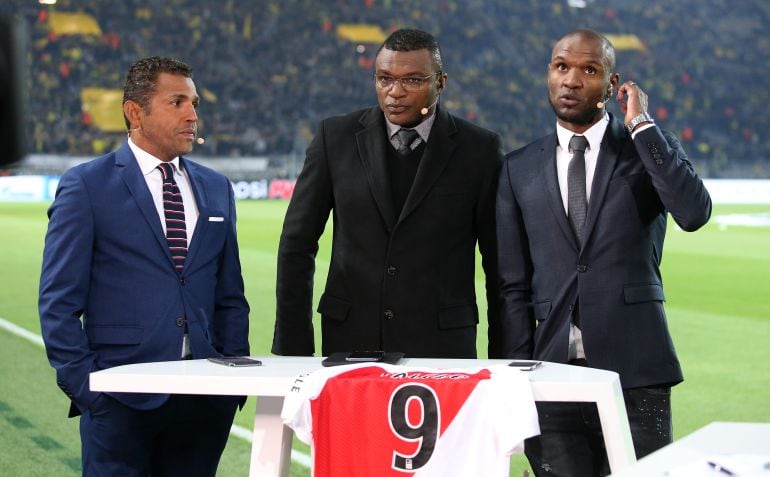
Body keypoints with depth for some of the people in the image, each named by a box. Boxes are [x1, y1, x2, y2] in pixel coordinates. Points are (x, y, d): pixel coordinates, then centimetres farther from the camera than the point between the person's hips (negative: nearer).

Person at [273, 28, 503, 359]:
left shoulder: (479, 149, 0)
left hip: (442, 342, -1)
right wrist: (293, 346, 2)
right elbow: (297, 244, 5)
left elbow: (499, 260, 4)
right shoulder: (336, 137, 3)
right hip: (350, 339, 1)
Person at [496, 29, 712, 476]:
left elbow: (695, 213, -14)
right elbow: (514, 285, 9)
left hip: (635, 371, -2)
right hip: (552, 373, 2)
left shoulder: (652, 146, 6)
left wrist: (640, 125, -10)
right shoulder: (520, 169, 11)